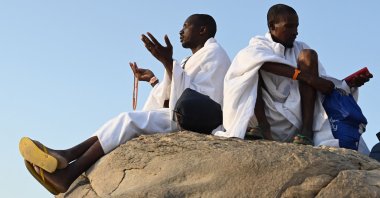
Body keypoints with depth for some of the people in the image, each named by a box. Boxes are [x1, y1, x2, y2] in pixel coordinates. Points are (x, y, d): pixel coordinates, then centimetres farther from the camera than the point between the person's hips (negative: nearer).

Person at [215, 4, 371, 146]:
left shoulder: (300, 48, 19)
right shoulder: (260, 46, 9)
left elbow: (323, 85, 10)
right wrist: (302, 75, -26)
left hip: (294, 116, 2)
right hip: (264, 115, -2)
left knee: (308, 55, -8)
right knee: (252, 64, -14)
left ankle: (306, 131, -25)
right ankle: (263, 129, -32)